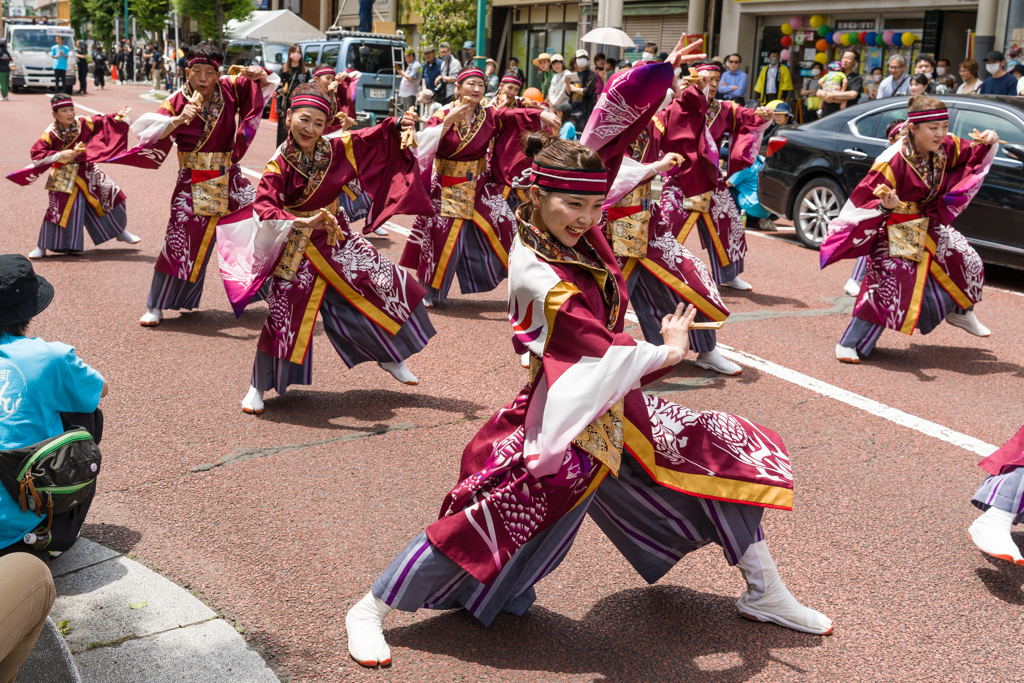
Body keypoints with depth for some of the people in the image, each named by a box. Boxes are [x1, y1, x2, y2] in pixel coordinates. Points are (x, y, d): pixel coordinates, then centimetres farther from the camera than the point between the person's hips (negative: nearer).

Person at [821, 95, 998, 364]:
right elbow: (865, 196, -25)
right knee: (888, 281, -19)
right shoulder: (893, 161, -28)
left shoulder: (945, 148, -6)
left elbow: (971, 154, 14)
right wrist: (886, 205, -45)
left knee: (968, 261, 12)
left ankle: (960, 313, 43)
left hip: (928, 225, 8)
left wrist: (987, 143, -6)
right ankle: (849, 343, -8)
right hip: (895, 231, -8)